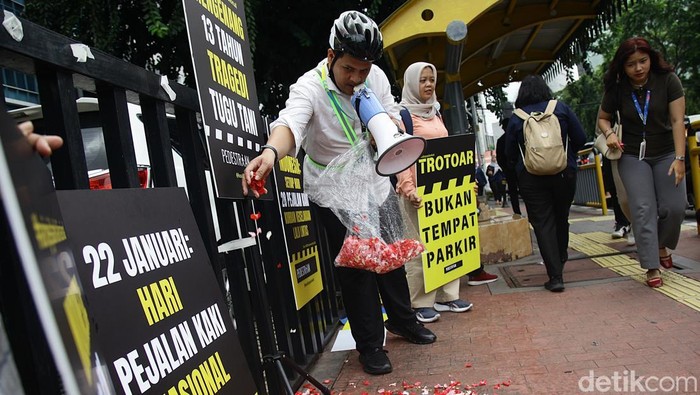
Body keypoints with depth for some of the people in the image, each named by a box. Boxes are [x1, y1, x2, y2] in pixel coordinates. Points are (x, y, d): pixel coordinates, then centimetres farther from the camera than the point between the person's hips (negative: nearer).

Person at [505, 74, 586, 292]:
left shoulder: (516, 118, -3)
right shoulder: (561, 108, 0)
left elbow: (509, 152, 0)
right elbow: (580, 139, 1)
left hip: (531, 178, -2)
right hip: (564, 174, 2)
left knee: (543, 224, 1)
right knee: (561, 219, 21)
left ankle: (555, 276, -3)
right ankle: (561, 259, 40)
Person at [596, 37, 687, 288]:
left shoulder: (668, 80, -9)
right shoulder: (617, 89, -6)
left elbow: (677, 120, -14)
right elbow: (602, 118, 9)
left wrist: (680, 158, -21)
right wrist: (609, 133, -14)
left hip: (666, 153, 0)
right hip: (632, 156, 0)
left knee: (674, 207, -6)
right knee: (643, 209, -9)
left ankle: (661, 245, 25)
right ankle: (651, 266, -4)